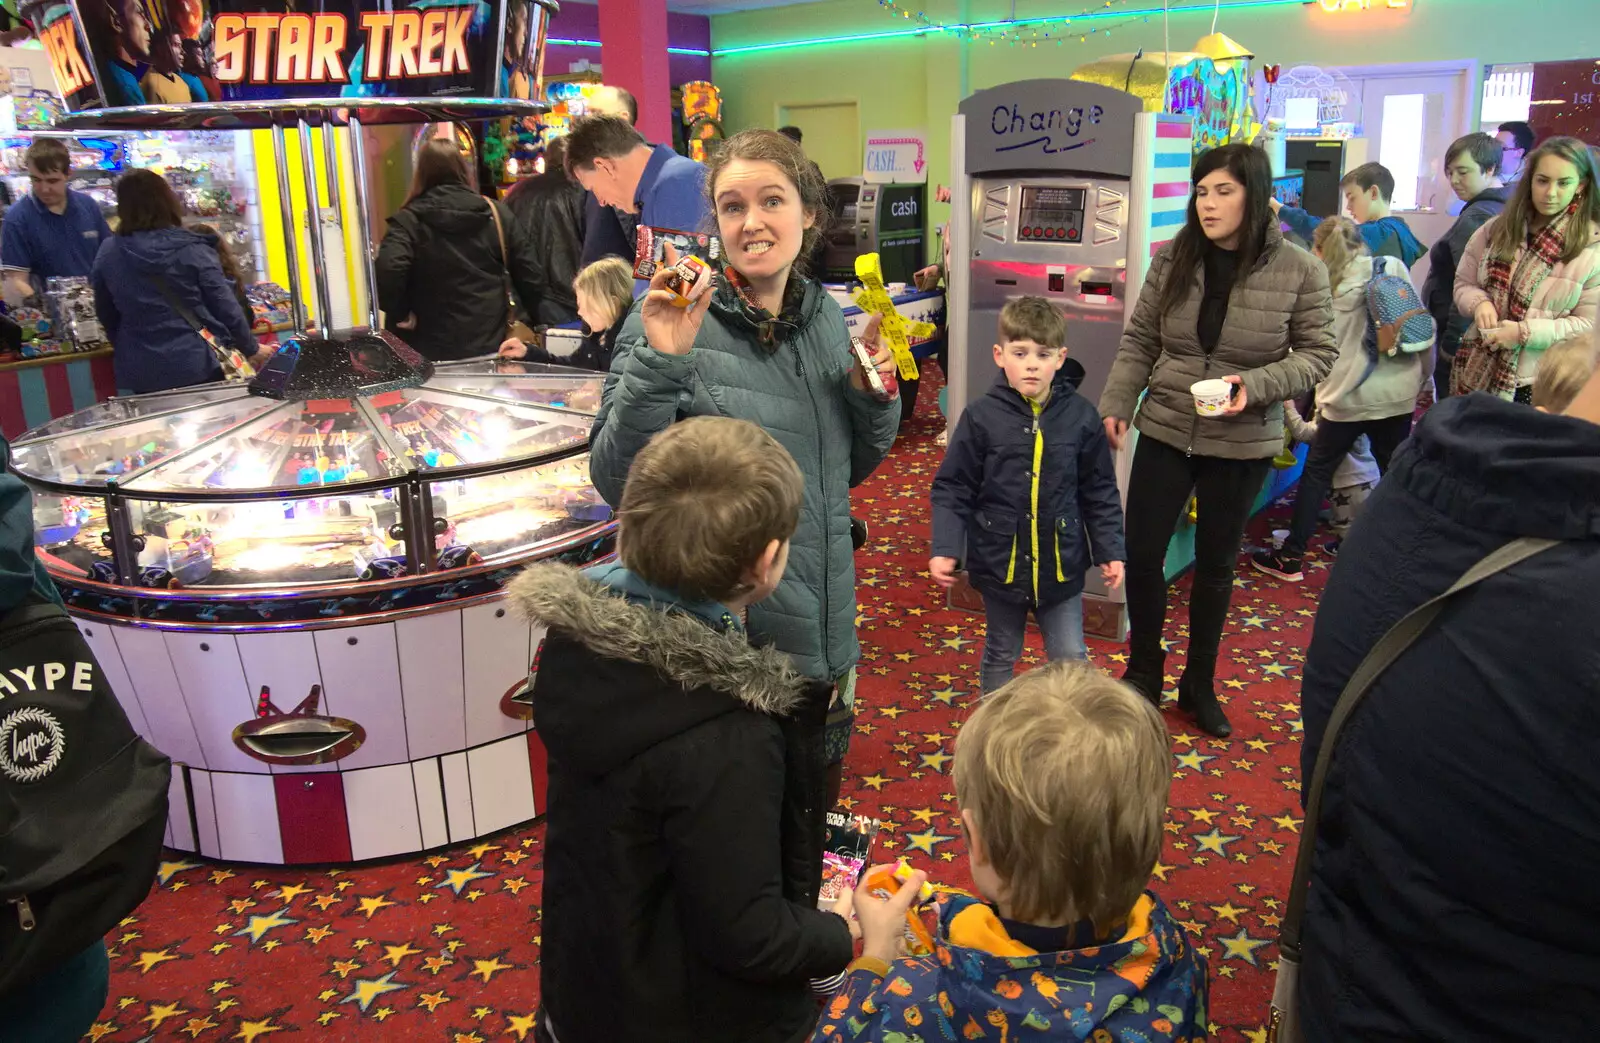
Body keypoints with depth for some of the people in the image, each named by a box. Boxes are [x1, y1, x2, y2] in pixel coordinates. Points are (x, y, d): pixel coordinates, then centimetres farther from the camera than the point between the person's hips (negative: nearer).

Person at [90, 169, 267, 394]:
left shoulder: (108, 255, 0)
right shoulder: (192, 250, -8)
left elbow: (105, 315, 11)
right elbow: (225, 306, -6)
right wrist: (252, 348, 8)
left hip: (141, 371, 2)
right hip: (196, 365, -2)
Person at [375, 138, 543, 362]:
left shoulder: (409, 220, -6)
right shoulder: (497, 213, 3)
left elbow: (387, 272, -23)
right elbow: (529, 274, 3)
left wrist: (400, 314, -8)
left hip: (433, 350, -2)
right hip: (490, 345, 3)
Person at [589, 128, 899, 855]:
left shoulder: (827, 317, 3)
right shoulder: (674, 326, -13)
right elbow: (618, 482, -18)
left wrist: (872, 392, -6)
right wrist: (660, 363, -29)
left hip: (821, 634, 6)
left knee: (809, 818, 25)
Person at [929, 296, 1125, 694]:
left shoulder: (1081, 417, -6)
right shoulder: (981, 418, -11)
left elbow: (1100, 492, 3)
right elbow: (952, 490, -6)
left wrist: (1110, 550, 1)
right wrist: (945, 549, -16)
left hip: (1061, 564, 0)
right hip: (1000, 562, 0)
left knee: (1071, 660, 9)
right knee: (1000, 657, 19)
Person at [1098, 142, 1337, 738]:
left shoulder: (1299, 271, -8)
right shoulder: (1173, 260, -3)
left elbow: (1317, 355, -4)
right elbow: (1139, 343, 4)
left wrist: (1255, 385, -20)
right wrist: (1114, 405, -4)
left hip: (1242, 444, -1)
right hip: (1165, 432, 2)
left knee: (1216, 565, 13)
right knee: (1140, 554, 2)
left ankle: (1199, 683, 32)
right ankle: (1144, 671, 25)